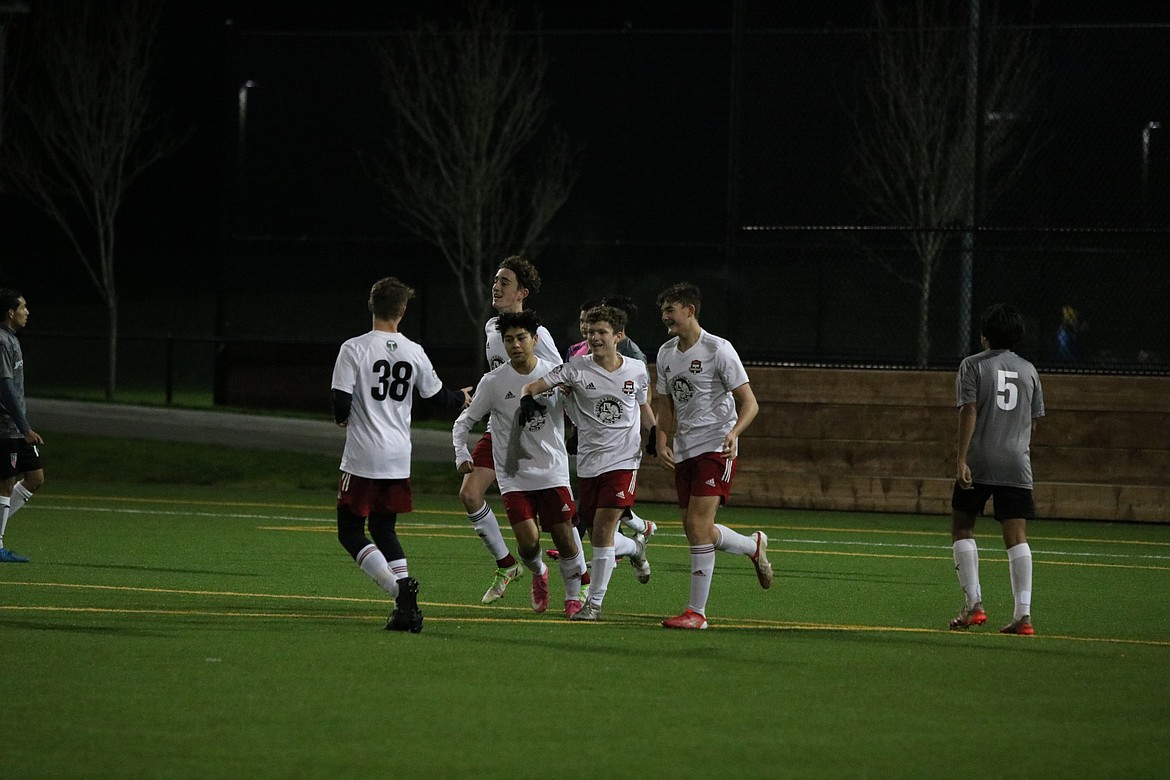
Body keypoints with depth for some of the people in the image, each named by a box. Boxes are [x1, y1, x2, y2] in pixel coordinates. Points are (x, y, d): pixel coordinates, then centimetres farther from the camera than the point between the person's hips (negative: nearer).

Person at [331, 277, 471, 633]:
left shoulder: (354, 349, -10)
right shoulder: (414, 352, 3)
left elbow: (341, 404, -13)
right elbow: (438, 397, 14)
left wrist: (343, 418, 12)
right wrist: (462, 398, 37)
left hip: (363, 457, -5)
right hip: (399, 458, 5)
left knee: (350, 531, 4)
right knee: (384, 530, 17)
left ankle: (401, 591, -15)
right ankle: (407, 606, 4)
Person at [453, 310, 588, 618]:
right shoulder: (493, 382, -3)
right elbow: (464, 421, 5)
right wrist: (461, 454, -9)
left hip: (553, 473, 1)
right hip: (513, 475, -1)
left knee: (565, 539, -3)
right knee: (528, 542, -13)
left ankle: (574, 596, 19)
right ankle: (538, 574, 21)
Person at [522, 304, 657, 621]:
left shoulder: (637, 370, 3)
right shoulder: (576, 369, -3)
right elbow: (534, 386, -11)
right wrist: (526, 398, -32)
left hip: (623, 459, -1)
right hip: (588, 461, 2)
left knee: (603, 529, -13)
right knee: (598, 535, 7)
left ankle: (594, 602, -5)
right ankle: (635, 548, 42)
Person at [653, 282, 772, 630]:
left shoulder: (718, 349, -11)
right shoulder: (666, 353, 11)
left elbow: (749, 402, -11)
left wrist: (734, 432, -29)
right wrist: (662, 442, 5)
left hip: (716, 447, -8)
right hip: (683, 452, 8)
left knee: (697, 524, -17)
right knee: (696, 532, 8)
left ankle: (697, 612, -13)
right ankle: (754, 545, 37)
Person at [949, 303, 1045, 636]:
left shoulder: (973, 365, -1)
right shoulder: (1028, 371, 11)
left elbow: (969, 411, -10)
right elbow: (1033, 422, 14)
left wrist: (961, 459, -14)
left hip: (978, 465, -3)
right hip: (1017, 466, 3)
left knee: (962, 528, 12)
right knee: (1016, 536, -1)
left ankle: (973, 603, 2)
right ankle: (1023, 612, -10)